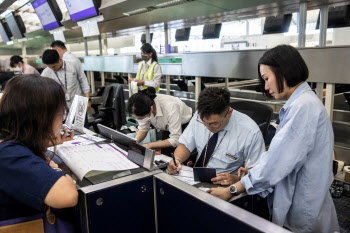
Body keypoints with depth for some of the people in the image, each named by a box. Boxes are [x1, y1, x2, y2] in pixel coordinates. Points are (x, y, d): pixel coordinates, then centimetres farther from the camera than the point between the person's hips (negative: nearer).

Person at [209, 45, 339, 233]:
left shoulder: (303, 106, -22)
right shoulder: (300, 103, 9)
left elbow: (279, 159, -23)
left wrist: (232, 190, -16)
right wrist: (254, 171, 2)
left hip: (302, 215, -8)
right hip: (292, 204, 8)